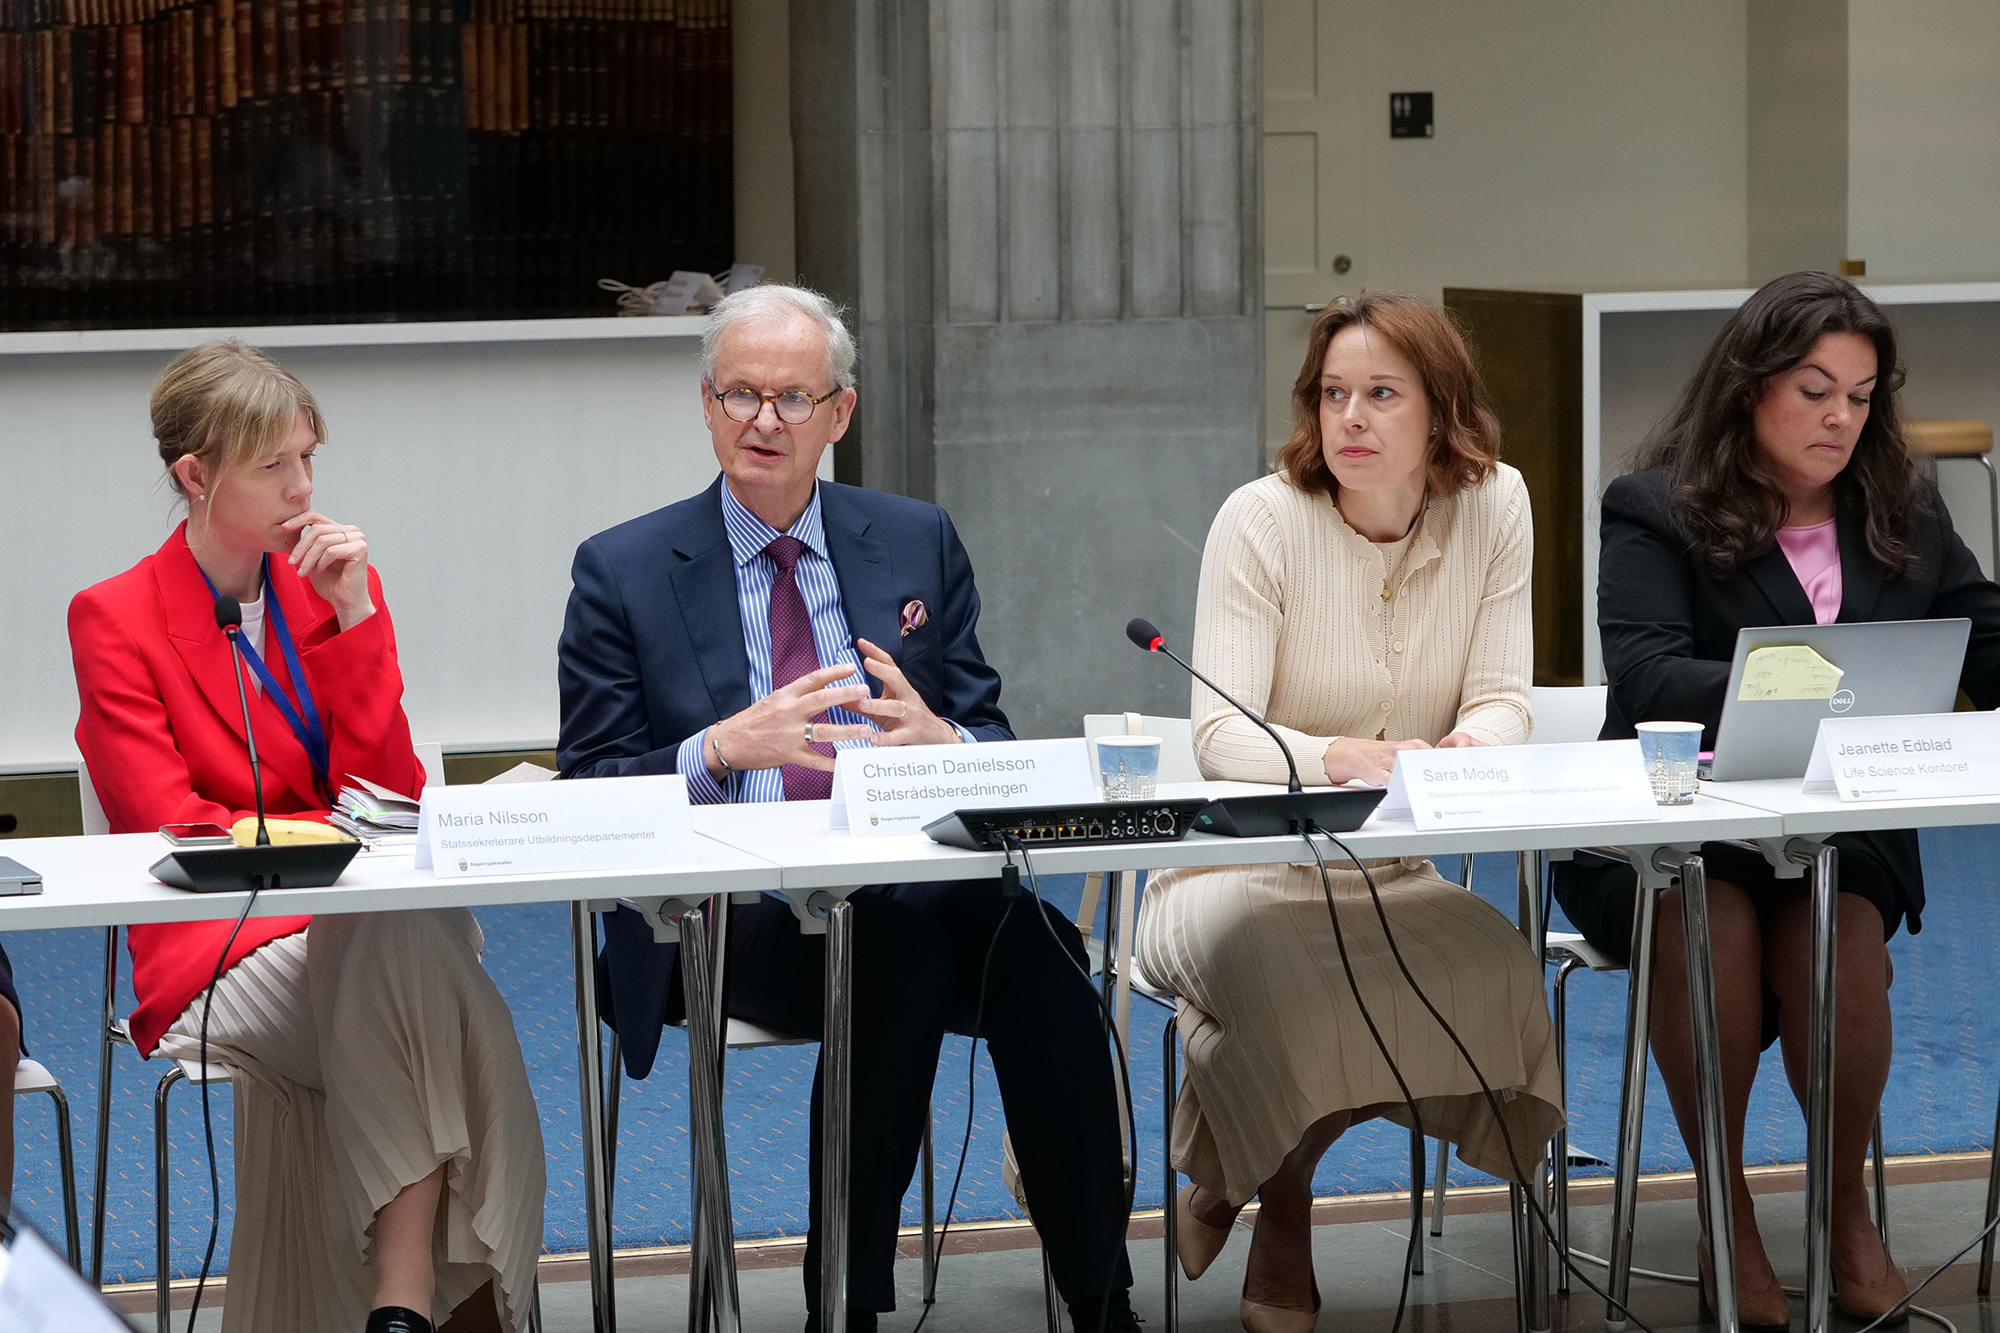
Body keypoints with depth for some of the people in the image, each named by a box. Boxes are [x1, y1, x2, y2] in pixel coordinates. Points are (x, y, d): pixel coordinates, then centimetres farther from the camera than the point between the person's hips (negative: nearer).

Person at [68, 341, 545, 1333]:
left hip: (372, 927, 3)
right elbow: (168, 827, -5)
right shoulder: (115, 619, 3)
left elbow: (387, 795, 4)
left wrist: (352, 613, -4)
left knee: (418, 938, -34)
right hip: (216, 946, -3)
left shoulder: (338, 584, 14)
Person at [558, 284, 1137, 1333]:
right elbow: (589, 791, 1)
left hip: (911, 883, 3)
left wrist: (940, 739, -12)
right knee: (900, 945, -35)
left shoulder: (919, 545, 16)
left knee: (1034, 948, -31)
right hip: (724, 918, -3)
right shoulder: (624, 571, 7)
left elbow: (992, 743, 14)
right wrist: (724, 748, -18)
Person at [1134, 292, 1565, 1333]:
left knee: (1494, 971, -29)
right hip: (1244, 863, -3)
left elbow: (1501, 700, -2)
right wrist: (1334, 757, -39)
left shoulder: (1493, 507, 1)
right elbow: (1221, 733, -18)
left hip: (1394, 874, 3)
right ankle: (1236, 1178, 0)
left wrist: (1472, 744, -27)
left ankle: (1283, 1181, -2)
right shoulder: (1262, 520, -9)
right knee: (1276, 972, -37)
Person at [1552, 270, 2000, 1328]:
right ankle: (1727, 1217, -17)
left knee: (1836, 926, -31)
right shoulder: (1656, 513, -2)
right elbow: (1645, 674, -17)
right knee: (1712, 917, -35)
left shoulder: (1904, 515, 13)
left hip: (1848, 826, 2)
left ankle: (1846, 1206, -10)